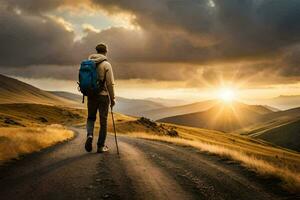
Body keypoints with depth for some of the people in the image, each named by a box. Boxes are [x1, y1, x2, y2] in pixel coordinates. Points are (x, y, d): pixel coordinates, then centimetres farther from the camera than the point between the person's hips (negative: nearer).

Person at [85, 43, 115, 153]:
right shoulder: (106, 65, -9)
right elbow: (110, 83, -13)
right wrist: (112, 98, -6)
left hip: (91, 95, 4)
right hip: (103, 95, -4)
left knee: (91, 118, 21)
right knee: (103, 121, 8)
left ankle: (90, 135, -6)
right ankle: (100, 146, 14)